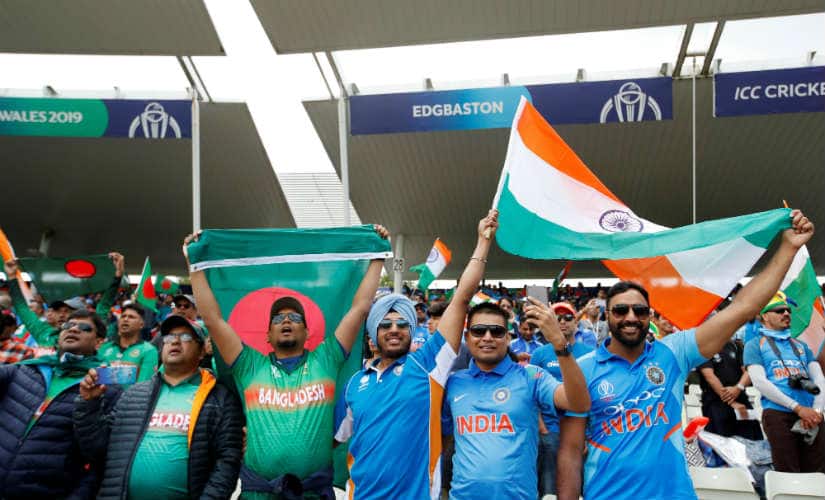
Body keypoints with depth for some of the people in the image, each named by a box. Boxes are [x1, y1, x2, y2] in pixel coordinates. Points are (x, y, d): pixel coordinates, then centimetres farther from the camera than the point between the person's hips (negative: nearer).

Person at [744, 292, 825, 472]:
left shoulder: (801, 346, 23)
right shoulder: (755, 345, 8)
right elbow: (760, 382, -5)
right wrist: (798, 408, -12)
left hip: (810, 415, 4)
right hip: (778, 414, -4)